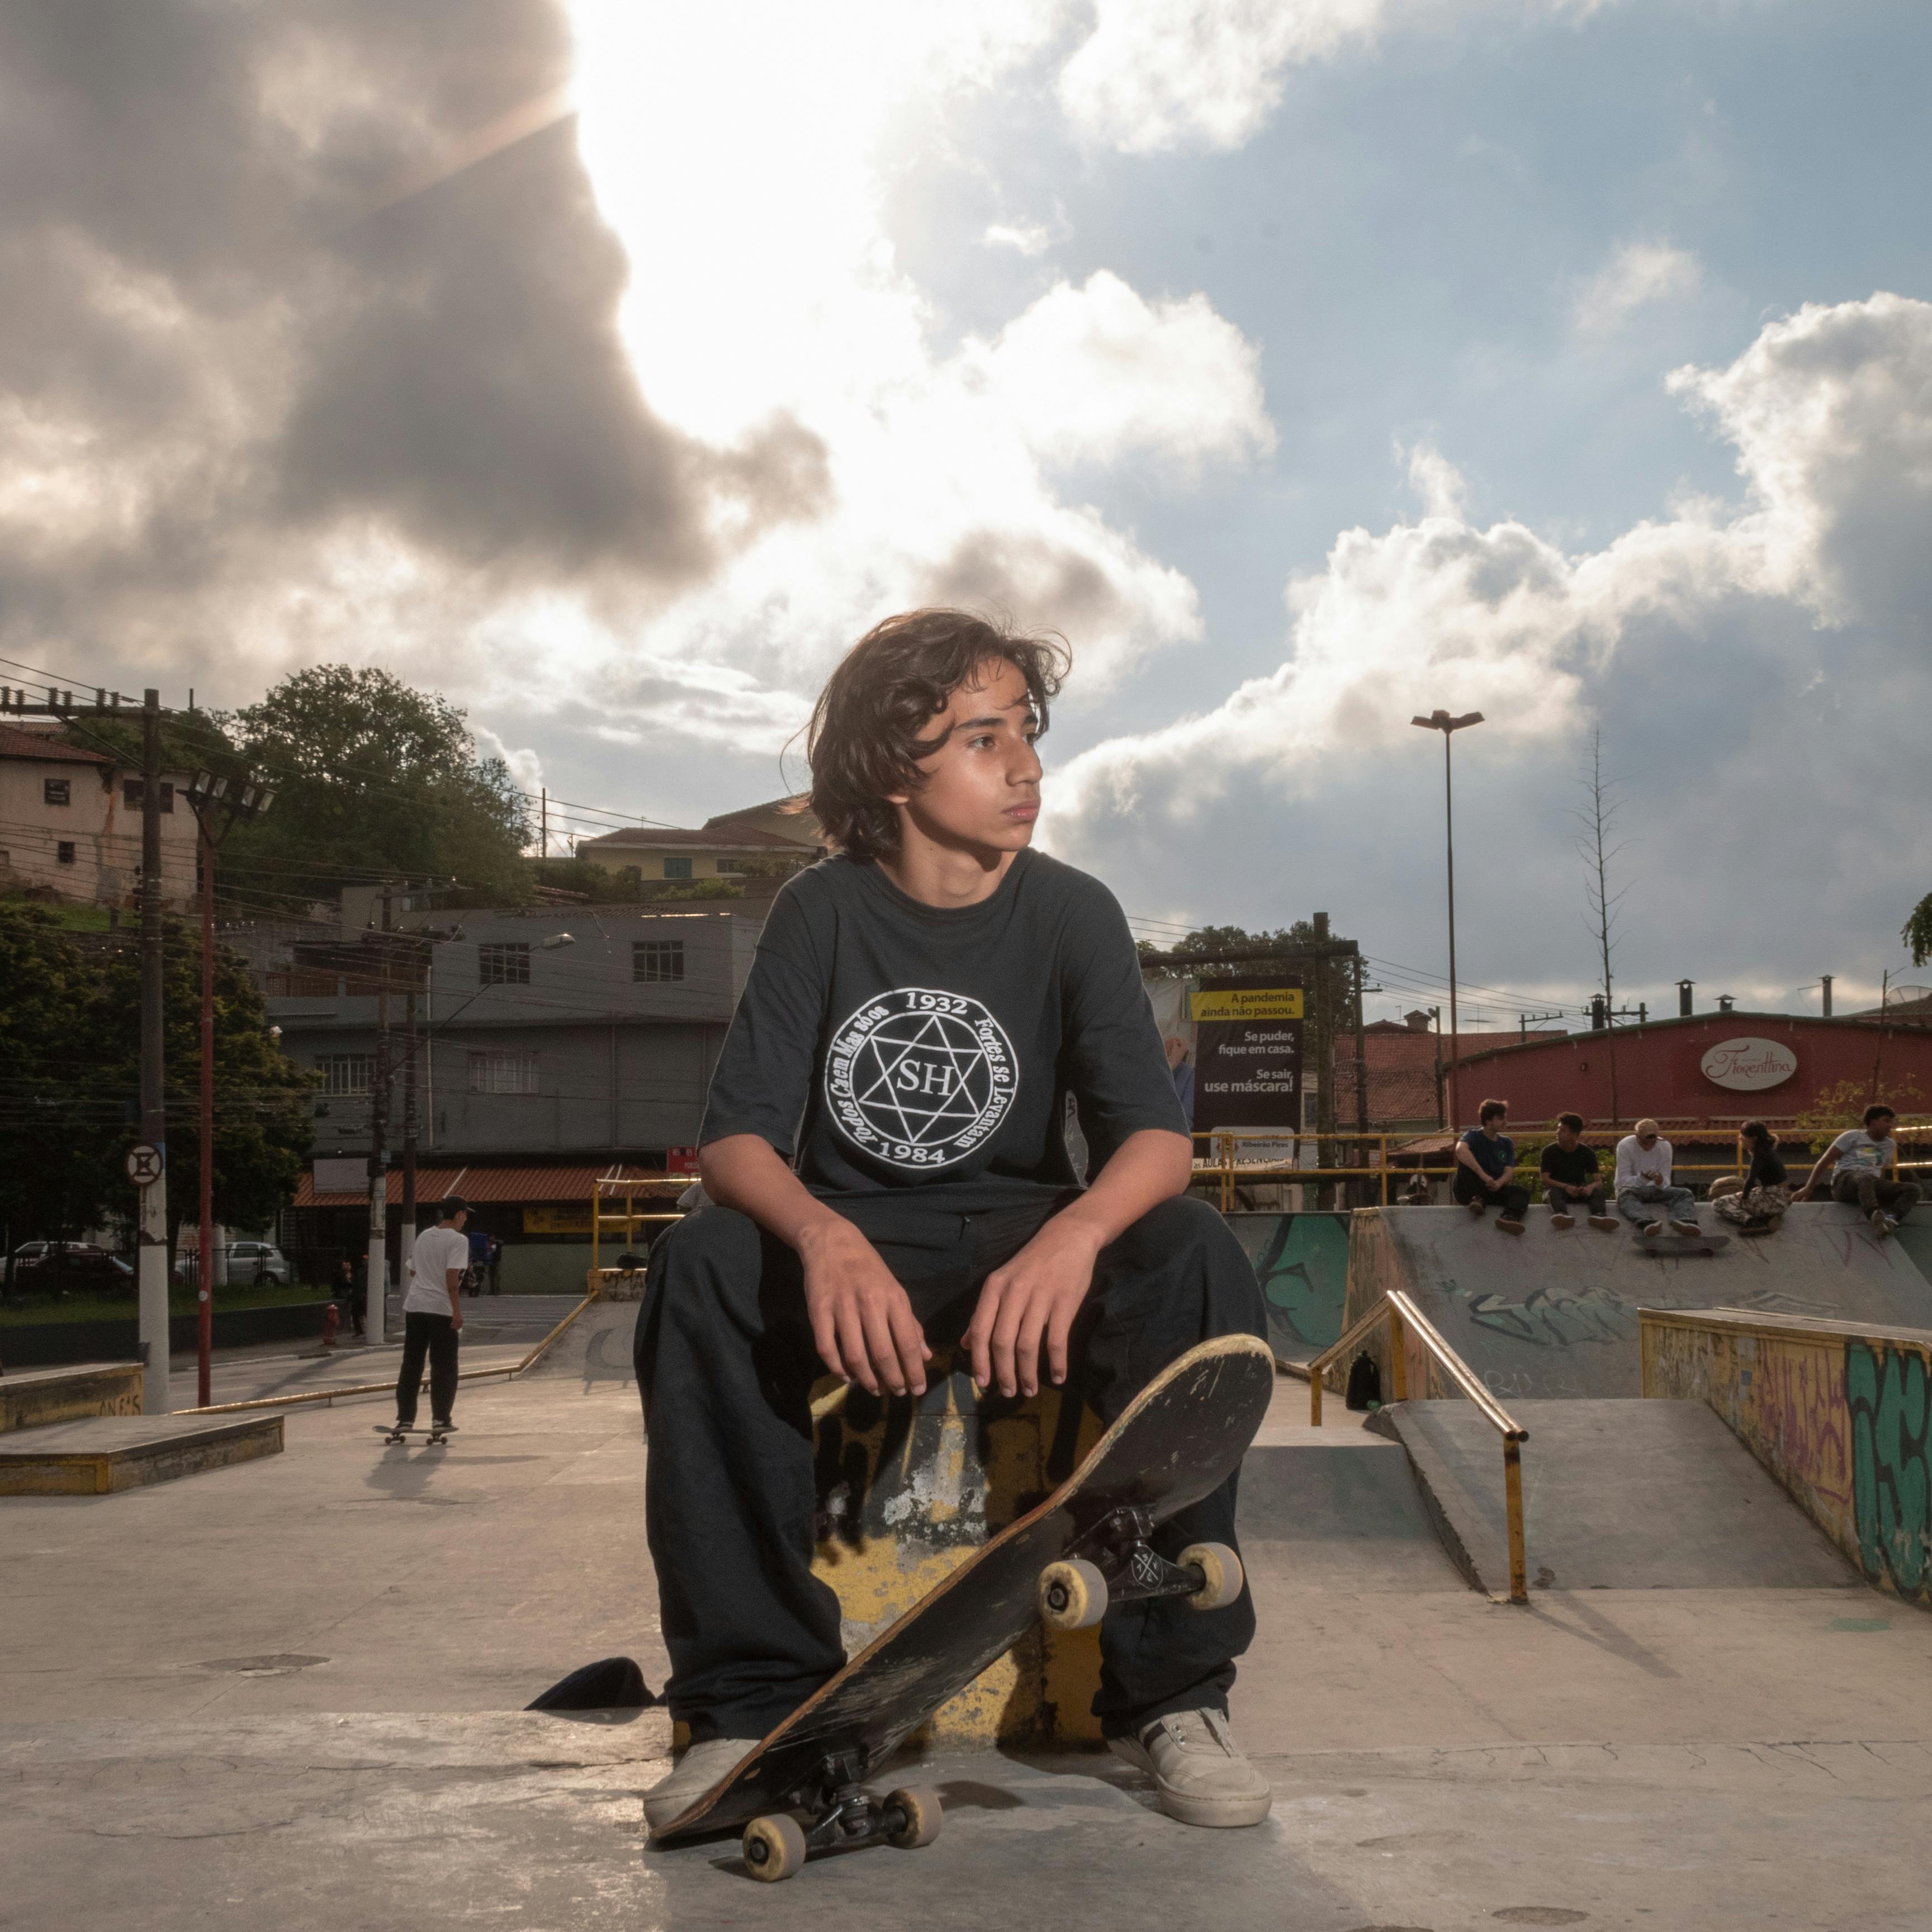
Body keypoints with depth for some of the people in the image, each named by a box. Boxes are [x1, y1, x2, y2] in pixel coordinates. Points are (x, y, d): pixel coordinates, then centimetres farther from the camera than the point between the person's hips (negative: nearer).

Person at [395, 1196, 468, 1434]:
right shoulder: (458, 1240, -9)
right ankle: (441, 1418, 4)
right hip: (442, 1308, -6)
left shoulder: (424, 1236, 13)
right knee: (444, 1367, 4)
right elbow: (452, 1277, -17)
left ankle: (405, 1417, 10)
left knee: (411, 1365, 9)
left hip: (415, 1306, 6)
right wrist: (457, 1311, -16)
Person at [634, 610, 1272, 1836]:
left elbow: (1157, 1134, -16)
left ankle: (1174, 1689, -20)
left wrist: (1074, 1238, -41)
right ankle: (758, 1695, -22)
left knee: (1193, 1253, -30)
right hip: (850, 1242, 0)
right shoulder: (823, 913, -6)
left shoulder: (1071, 914, -5)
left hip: (1019, 1239, 0)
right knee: (700, 1265, -31)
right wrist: (825, 1239, -38)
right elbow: (736, 1138, -14)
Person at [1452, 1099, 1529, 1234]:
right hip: (1470, 1191, -4)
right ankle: (1477, 1199, -27)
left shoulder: (1506, 1143, 11)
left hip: (1495, 1189, 4)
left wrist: (1499, 1183, -24)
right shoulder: (1474, 1136, -4)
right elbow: (1460, 1149, -28)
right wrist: (1483, 1175, -38)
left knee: (1522, 1191, -25)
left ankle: (1509, 1218, -54)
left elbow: (1509, 1172, 1)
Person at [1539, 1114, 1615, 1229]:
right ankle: (1561, 1214, -68)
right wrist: (1566, 1187, -32)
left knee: (1598, 1191, -29)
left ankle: (1598, 1215, -61)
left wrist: (1591, 1187, -33)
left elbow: (1598, 1182, -7)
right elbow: (1545, 1180, -13)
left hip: (1580, 1189, 2)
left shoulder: (1587, 1153, 0)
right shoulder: (1549, 1151, -4)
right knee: (1554, 1192, -37)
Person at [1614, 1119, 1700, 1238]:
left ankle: (1683, 1221, -57)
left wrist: (1661, 1182, -31)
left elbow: (1666, 1181, -5)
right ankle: (1647, 1222, -70)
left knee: (1685, 1194, -22)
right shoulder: (1625, 1146, -15)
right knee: (1626, 1195, -40)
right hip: (1631, 1189, -4)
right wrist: (1641, 1179, -38)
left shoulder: (1665, 1146, -6)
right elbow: (1623, 1181, -17)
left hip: (1655, 1189, 4)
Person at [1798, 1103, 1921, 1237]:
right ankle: (1876, 1217, -70)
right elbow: (1825, 1161, 7)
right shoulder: (1853, 1136, 7)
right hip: (1845, 1180, -5)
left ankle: (1891, 1218, -48)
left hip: (1872, 1186, 5)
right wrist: (1809, 1188, 4)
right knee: (1864, 1178, -43)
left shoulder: (1890, 1145, 23)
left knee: (1913, 1188, -20)